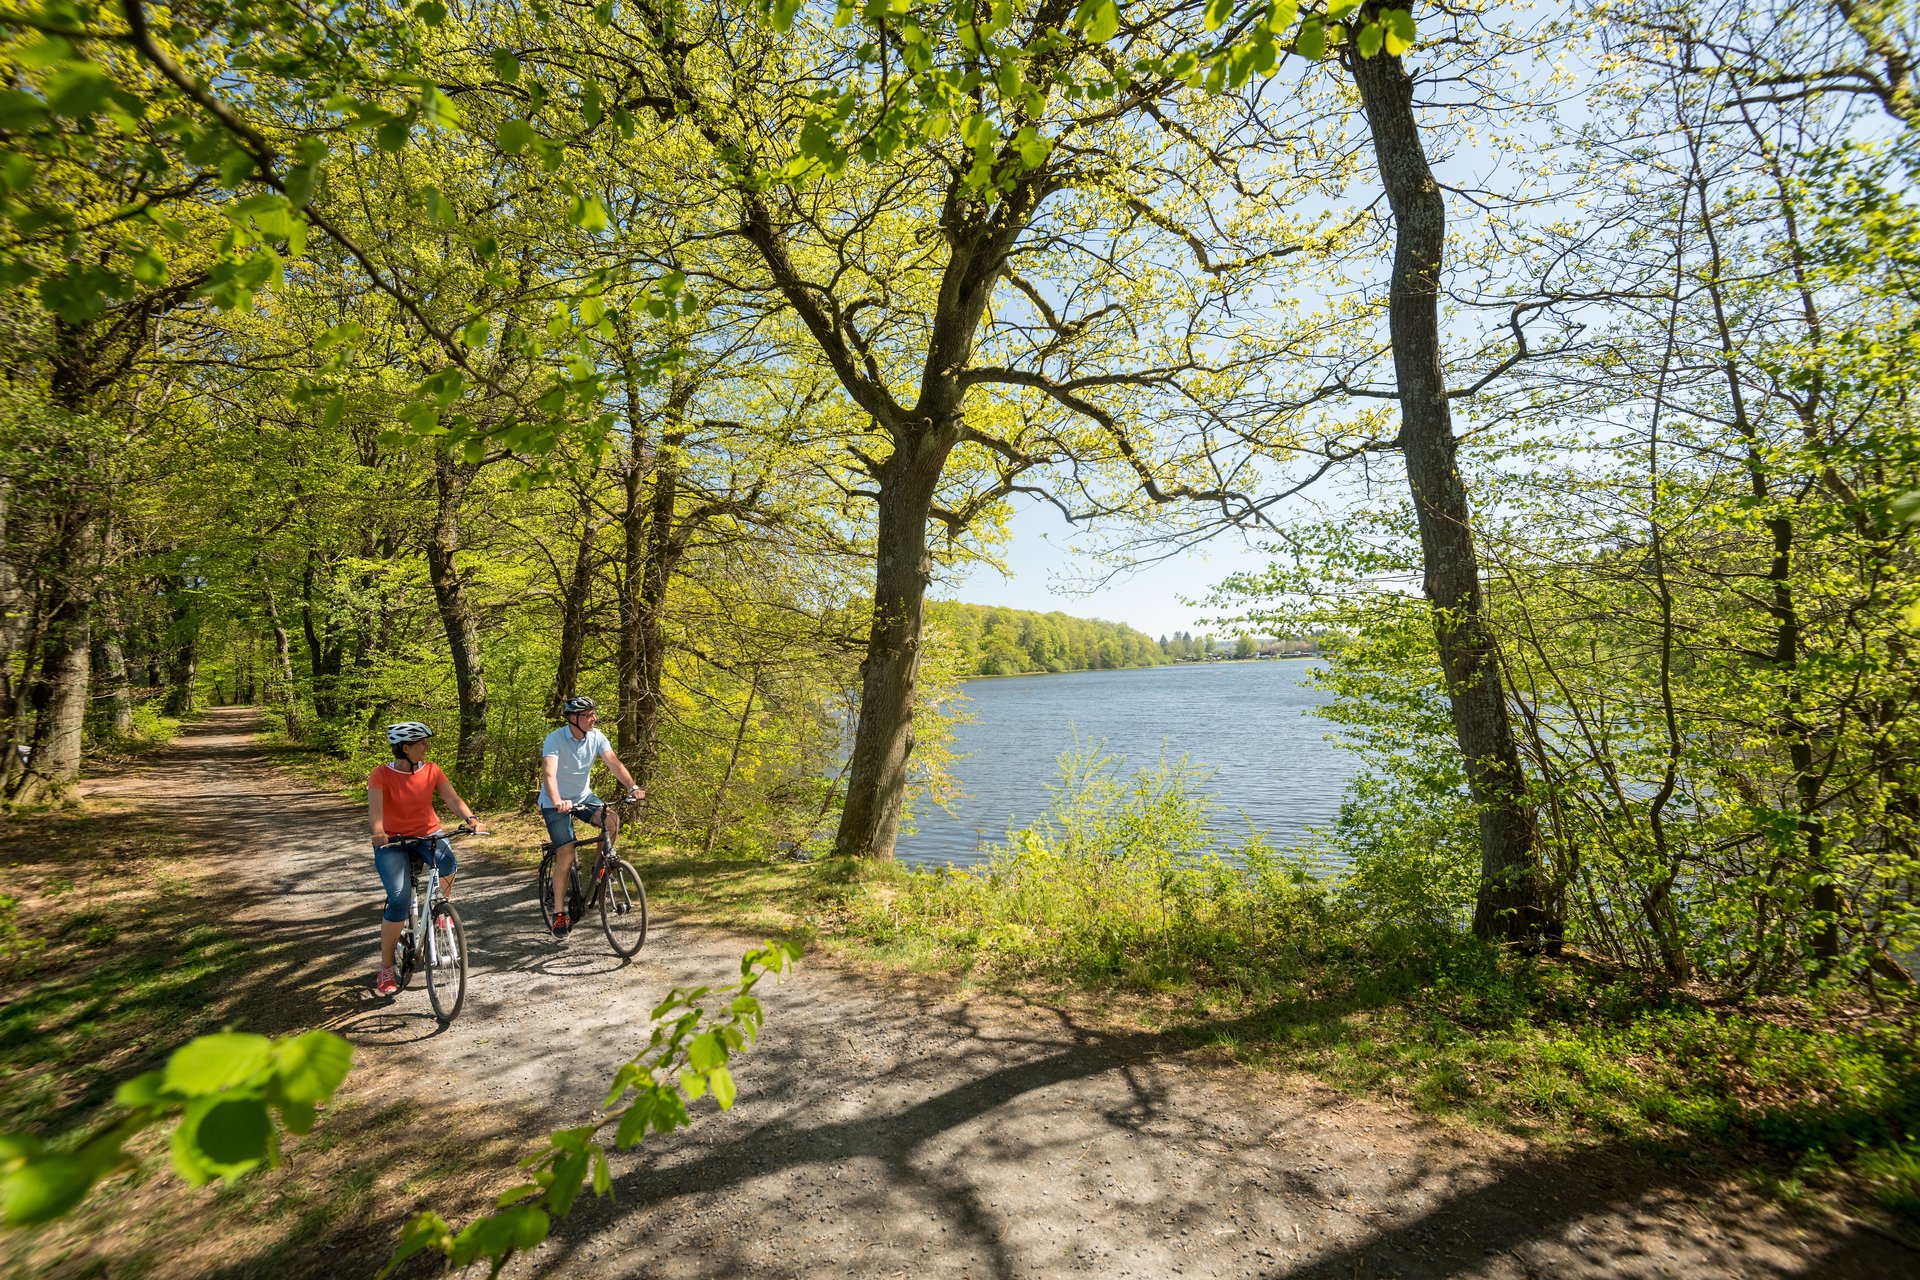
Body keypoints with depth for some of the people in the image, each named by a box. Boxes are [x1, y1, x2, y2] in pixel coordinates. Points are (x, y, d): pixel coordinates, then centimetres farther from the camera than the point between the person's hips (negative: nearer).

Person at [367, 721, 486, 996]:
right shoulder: (381, 775, -10)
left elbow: (452, 798, -12)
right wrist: (378, 832, -44)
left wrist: (471, 819, -31)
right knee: (399, 900, -18)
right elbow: (375, 808, -23)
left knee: (449, 865, -30)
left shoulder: (432, 770, -3)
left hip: (428, 835, 2)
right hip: (393, 842, -2)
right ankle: (386, 970, 0)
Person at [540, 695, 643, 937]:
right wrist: (557, 801, -51)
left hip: (582, 796, 4)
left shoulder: (596, 736, -9)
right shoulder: (555, 739, -22)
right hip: (555, 803, -4)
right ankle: (559, 912, 1)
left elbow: (614, 762, -17)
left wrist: (633, 786, -33)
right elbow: (549, 773, -34)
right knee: (566, 855, -14)